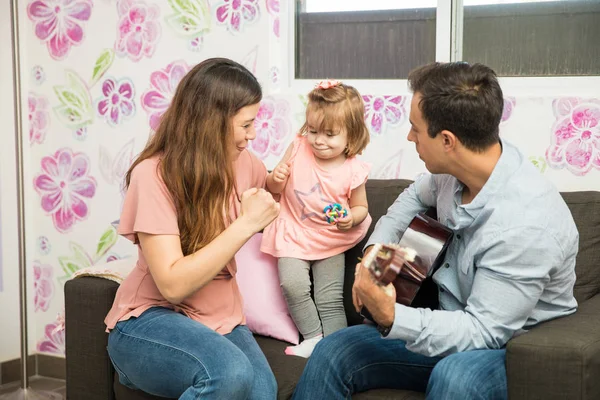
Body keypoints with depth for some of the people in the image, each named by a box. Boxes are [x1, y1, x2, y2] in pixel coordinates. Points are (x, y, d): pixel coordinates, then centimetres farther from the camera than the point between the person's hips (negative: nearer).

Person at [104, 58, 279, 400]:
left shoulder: (244, 163, 1)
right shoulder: (154, 176, -16)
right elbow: (173, 285, -23)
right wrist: (246, 224, -23)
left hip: (221, 320, 4)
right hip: (149, 320, -4)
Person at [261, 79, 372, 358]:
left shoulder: (353, 170, -14)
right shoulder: (297, 149, -10)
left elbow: (360, 207, 0)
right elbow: (273, 189, 2)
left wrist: (351, 218, -23)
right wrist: (276, 179, -22)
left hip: (331, 239, -1)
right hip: (294, 233, 1)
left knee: (331, 299, 1)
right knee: (293, 285, -19)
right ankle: (313, 337, -1)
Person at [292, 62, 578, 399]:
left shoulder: (526, 222, -29)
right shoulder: (455, 170, -6)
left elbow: (483, 331, -26)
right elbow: (415, 197, 18)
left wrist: (391, 317, -35)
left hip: (515, 347, -7)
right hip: (457, 326, 7)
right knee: (332, 354, -5)